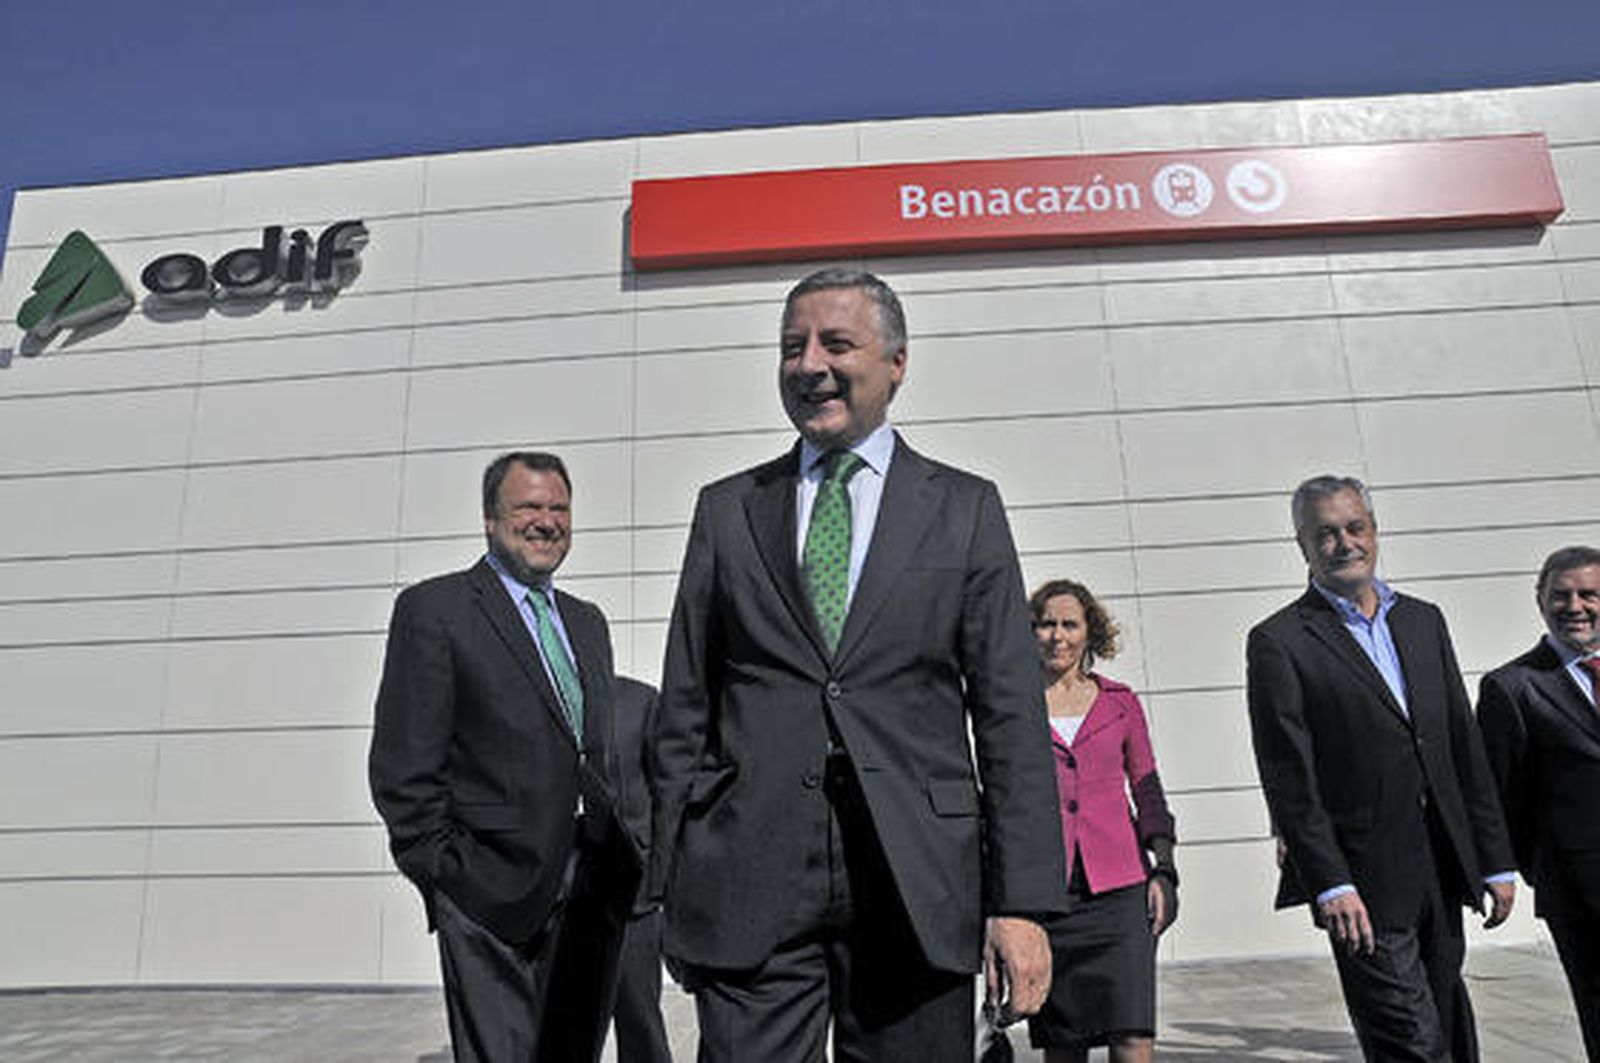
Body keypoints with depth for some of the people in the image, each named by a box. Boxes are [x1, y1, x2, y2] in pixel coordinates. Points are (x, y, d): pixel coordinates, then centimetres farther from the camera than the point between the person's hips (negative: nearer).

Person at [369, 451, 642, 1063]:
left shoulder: (587, 622, 17)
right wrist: (446, 877, -11)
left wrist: (619, 863, 13)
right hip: (494, 896, -6)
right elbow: (403, 769, -7)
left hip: (593, 895, 6)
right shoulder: (433, 609, -3)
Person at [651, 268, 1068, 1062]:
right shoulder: (727, 511, 10)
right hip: (747, 885, 1)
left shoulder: (966, 509, 7)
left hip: (916, 885, 0)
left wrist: (1022, 901, -4)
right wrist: (672, 884, 5)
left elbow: (1010, 715, 2)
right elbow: (684, 710, 9)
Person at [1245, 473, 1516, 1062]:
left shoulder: (1424, 620, 13)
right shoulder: (1278, 642, -6)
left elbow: (1465, 747, 14)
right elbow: (1288, 780, -11)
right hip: (1363, 882, -6)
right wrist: (1330, 884, -16)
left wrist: (1495, 860, 11)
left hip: (1441, 870, 6)